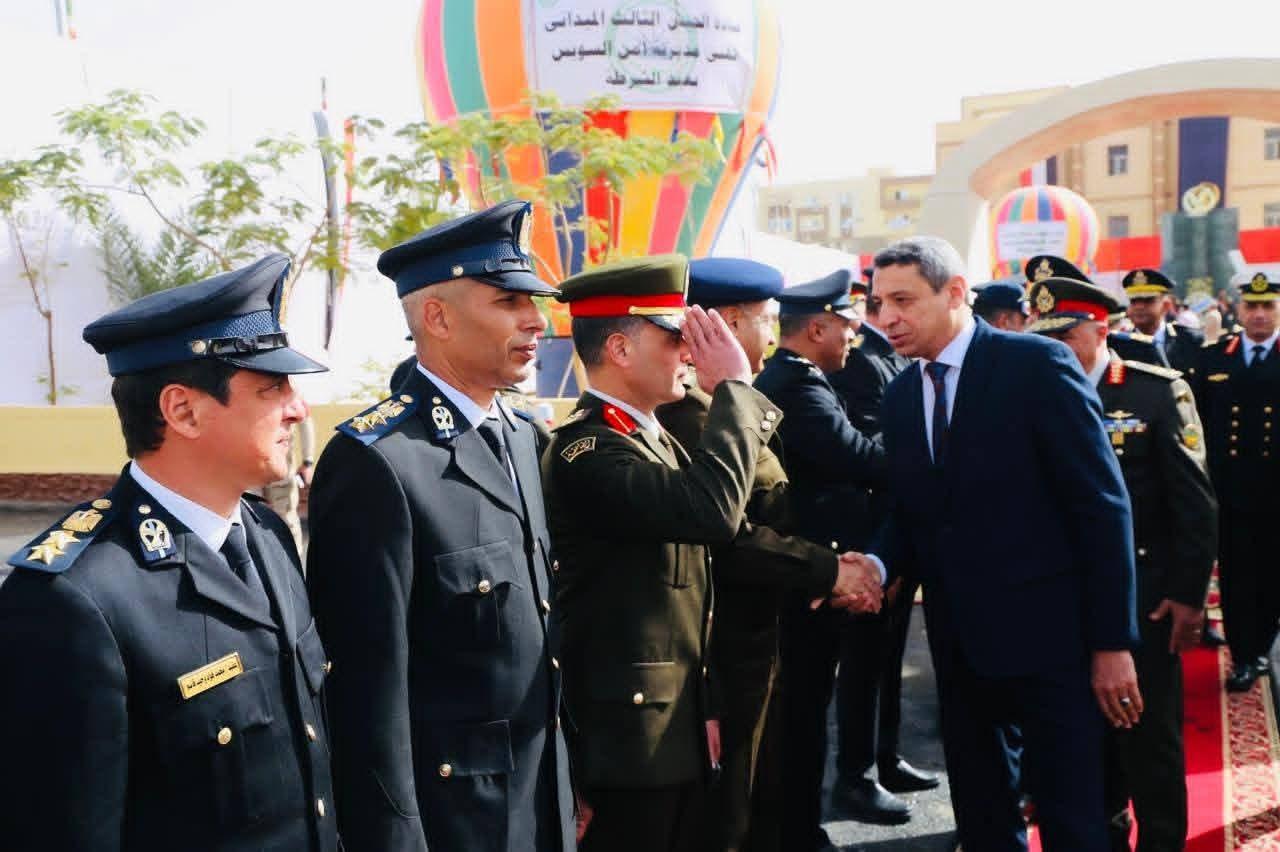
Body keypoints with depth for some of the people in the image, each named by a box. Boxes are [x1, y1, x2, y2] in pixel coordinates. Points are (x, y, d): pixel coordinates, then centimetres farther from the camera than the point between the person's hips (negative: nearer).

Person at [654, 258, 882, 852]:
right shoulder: (692, 409, -21)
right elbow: (728, 539, -27)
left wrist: (824, 566, -1)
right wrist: (826, 569, -18)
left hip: (752, 642, 10)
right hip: (726, 652, -10)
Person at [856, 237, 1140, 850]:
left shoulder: (1036, 364, -9)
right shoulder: (899, 396, 10)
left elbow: (1101, 505, -11)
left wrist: (1113, 642, -12)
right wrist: (877, 564, -9)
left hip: (1043, 635, -6)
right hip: (958, 641, 6)